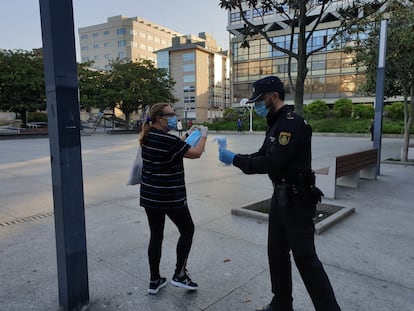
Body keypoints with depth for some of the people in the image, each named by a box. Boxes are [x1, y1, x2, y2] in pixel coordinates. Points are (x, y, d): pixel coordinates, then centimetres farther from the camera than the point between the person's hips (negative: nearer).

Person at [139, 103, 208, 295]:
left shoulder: (148, 137, 5)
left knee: (155, 236, 16)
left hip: (149, 196, 8)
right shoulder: (168, 139, -20)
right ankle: (179, 274, 18)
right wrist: (203, 135, 3)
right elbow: (196, 153, -14)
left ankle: (154, 281, 26)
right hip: (170, 197, -8)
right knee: (187, 230, 13)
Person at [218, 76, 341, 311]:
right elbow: (263, 156, 16)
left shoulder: (292, 124, -20)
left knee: (305, 257, -2)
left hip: (297, 199, -10)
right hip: (280, 196, 10)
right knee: (277, 252, 16)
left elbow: (273, 164, -27)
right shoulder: (276, 123, 12)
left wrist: (236, 160, -20)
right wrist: (236, 158, 0)